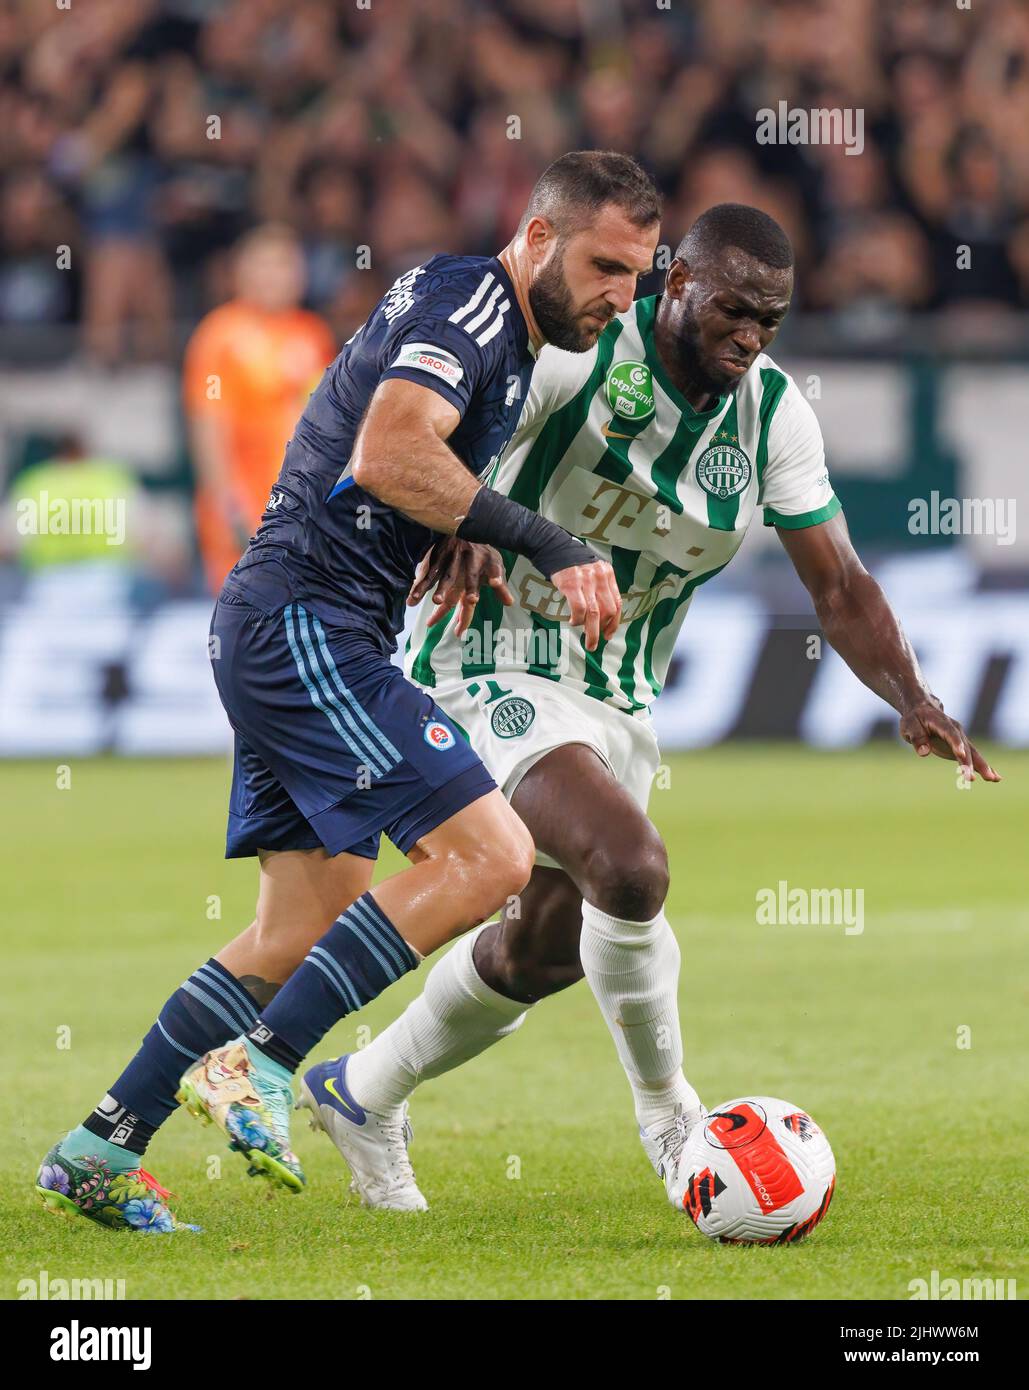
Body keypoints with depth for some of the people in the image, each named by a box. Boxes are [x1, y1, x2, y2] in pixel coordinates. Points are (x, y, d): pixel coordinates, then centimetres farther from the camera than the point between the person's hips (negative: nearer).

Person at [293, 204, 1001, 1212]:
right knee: (630, 866, -29)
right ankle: (666, 1112, -9)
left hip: (617, 701, 8)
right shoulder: (576, 347, -20)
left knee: (544, 949, 17)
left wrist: (913, 701, -17)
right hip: (495, 670, -8)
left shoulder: (775, 415, -3)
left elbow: (839, 588, -1)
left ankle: (361, 1095, 40)